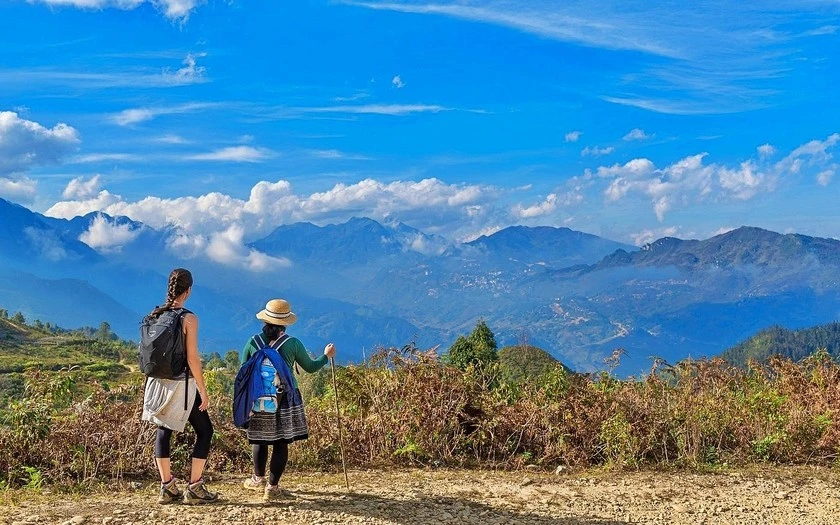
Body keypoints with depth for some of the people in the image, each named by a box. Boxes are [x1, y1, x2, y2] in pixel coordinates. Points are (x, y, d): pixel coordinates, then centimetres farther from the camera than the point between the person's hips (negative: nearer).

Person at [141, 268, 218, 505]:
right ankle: (194, 488, 5)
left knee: (163, 430, 15)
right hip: (182, 385, -6)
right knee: (204, 431, 7)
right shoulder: (189, 318, -15)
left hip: (158, 383, 6)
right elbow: (192, 358, -16)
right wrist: (203, 391, -10)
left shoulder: (154, 315, 2)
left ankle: (167, 487, 18)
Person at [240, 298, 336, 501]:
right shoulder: (293, 343, -7)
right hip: (286, 399, -2)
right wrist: (326, 356, 23)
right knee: (281, 442, 3)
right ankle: (272, 487, 5)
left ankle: (259, 479, 33)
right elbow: (310, 367, 5)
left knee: (259, 439, 18)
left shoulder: (253, 342, -2)